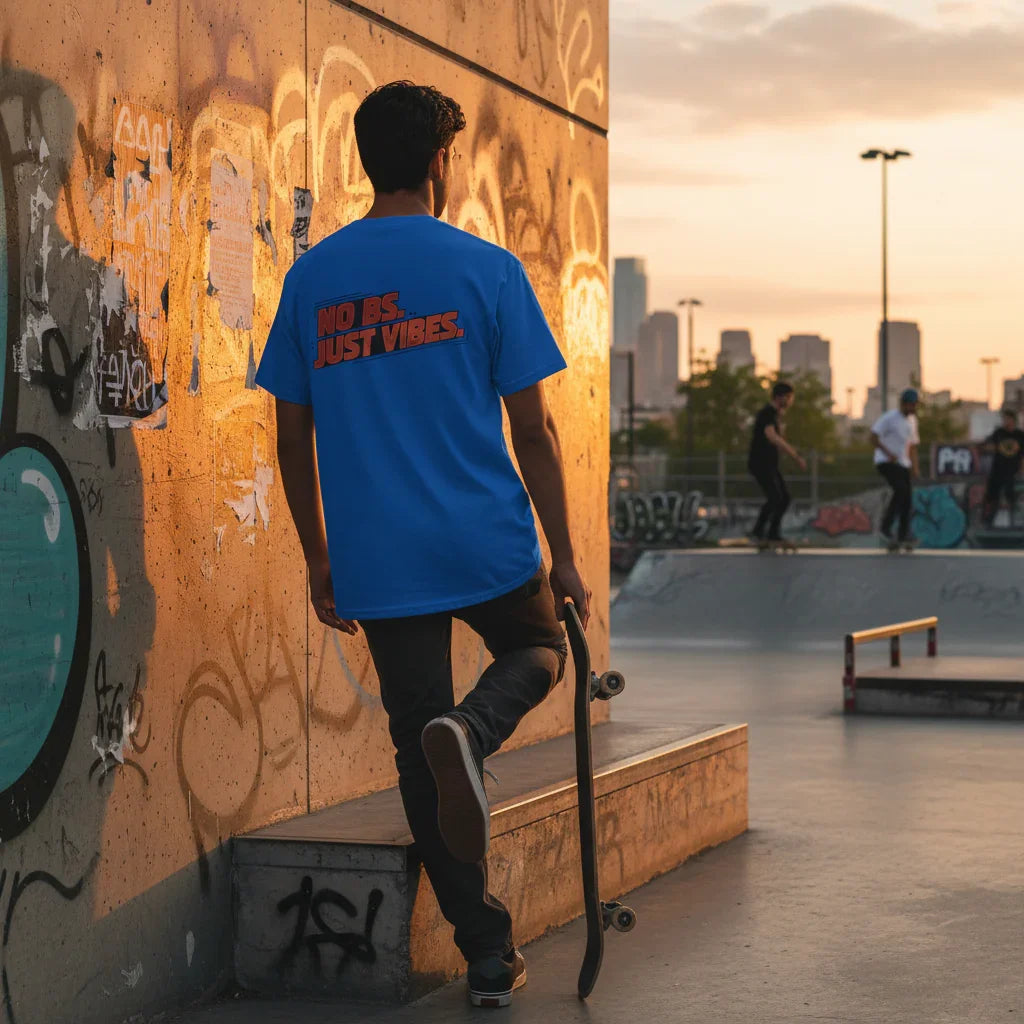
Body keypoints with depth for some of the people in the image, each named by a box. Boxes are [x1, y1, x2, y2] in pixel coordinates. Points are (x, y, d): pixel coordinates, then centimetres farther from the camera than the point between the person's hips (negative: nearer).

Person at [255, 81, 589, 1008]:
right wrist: (564, 558, 3)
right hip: (489, 546, -2)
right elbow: (533, 429, -5)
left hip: (376, 563, 2)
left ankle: (489, 956, 13)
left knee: (418, 755, 11)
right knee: (538, 648, 26)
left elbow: (292, 434, 7)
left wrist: (319, 558, 17)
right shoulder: (486, 270, -4)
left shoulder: (311, 277, 5)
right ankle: (471, 729, -9)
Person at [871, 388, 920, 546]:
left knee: (908, 498, -1)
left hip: (903, 464, 8)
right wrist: (888, 453, -24)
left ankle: (903, 535, 5)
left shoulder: (912, 420, 16)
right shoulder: (889, 418, -9)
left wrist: (914, 467, 14)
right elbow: (874, 437, -14)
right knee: (901, 490, -26)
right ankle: (886, 527, -18)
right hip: (886, 462, -8)